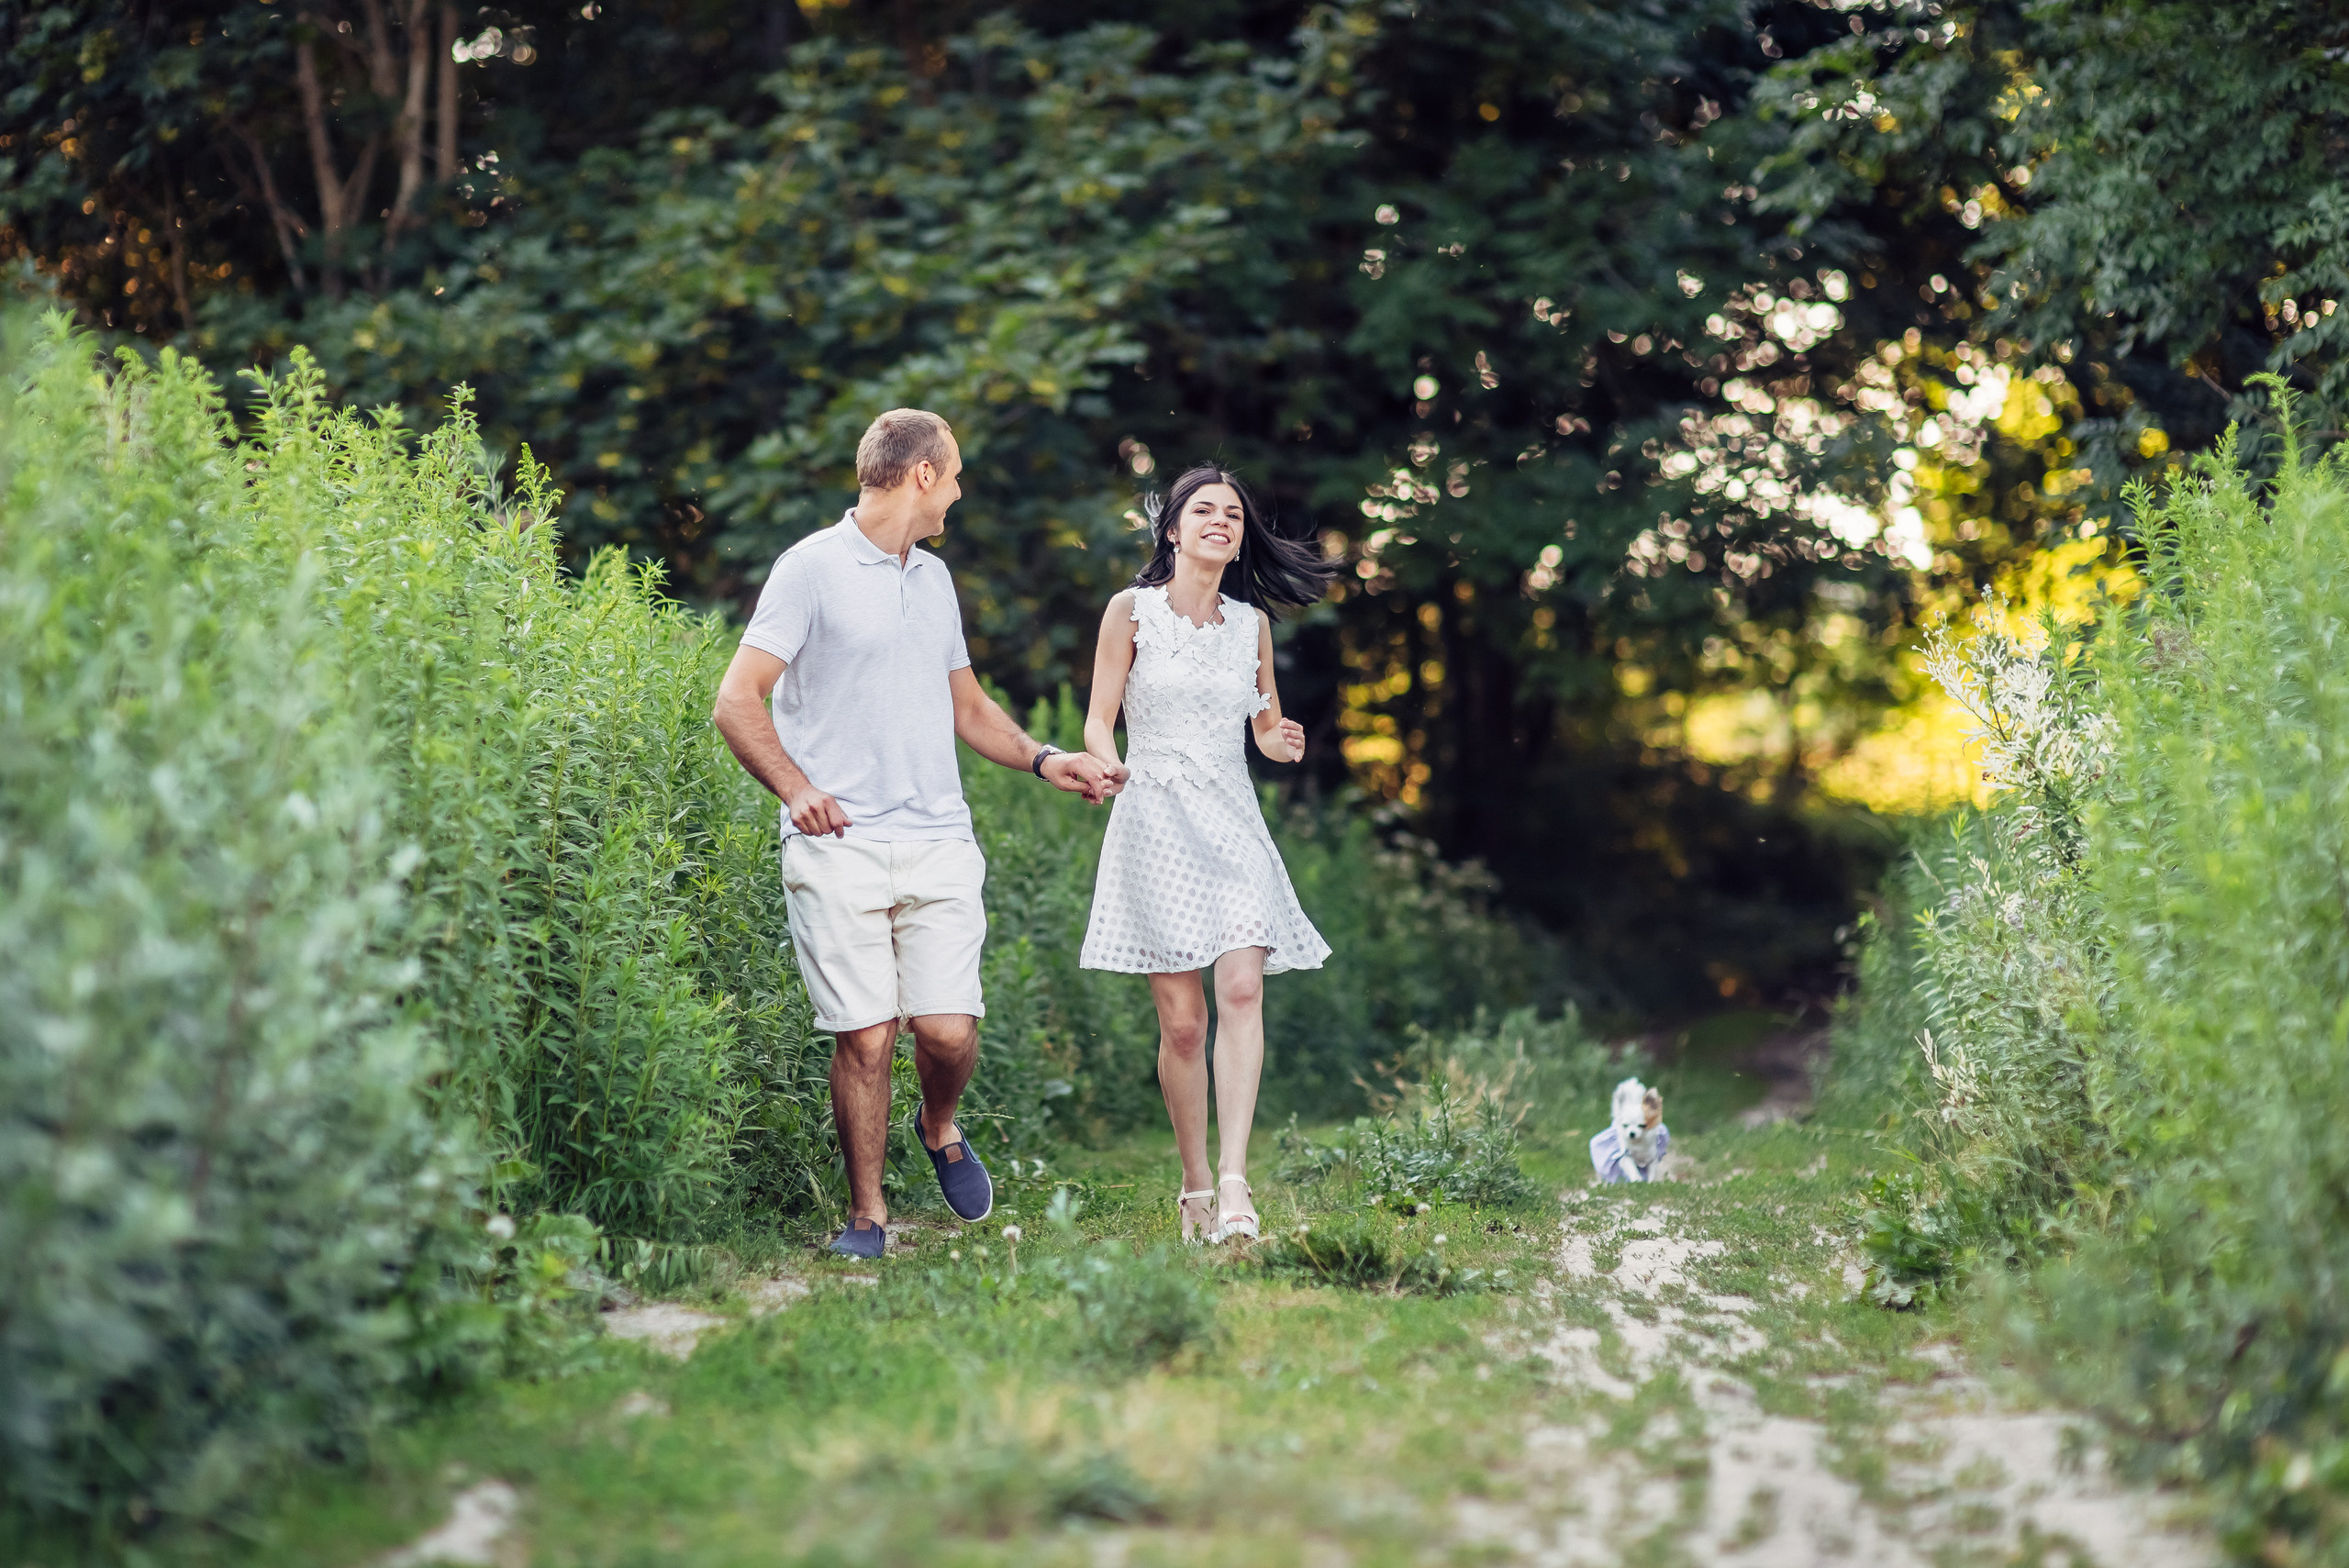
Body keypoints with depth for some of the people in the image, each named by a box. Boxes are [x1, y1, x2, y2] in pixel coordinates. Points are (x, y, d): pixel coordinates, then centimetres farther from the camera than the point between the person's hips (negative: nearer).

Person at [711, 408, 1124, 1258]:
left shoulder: (935, 579, 19)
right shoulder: (813, 568, -1)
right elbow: (737, 701, -4)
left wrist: (1042, 759, 13)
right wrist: (797, 790, -18)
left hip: (939, 844, 5)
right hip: (840, 846, -5)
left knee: (948, 1028, -6)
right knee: (865, 1036, -6)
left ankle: (939, 1128, 26)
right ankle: (866, 1214, 9)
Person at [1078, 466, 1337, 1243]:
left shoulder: (1251, 622, 13)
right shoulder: (1132, 611, 3)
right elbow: (1098, 721, 2)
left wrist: (1284, 743, -2)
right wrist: (1109, 767, -19)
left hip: (1233, 821, 3)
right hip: (1155, 821, -2)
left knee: (1242, 990, -17)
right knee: (1181, 1018, -4)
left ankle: (1233, 1179, -24)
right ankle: (1195, 1187, 10)